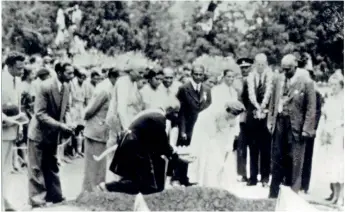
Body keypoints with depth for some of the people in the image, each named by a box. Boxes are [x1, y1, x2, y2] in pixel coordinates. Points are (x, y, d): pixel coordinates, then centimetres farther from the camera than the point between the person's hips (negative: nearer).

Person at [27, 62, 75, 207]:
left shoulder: (66, 87, -3)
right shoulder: (46, 87, -24)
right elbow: (40, 114, -26)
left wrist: (68, 124, -11)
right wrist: (60, 125, -29)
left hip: (53, 133, 7)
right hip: (39, 132, -7)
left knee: (52, 166, 15)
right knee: (37, 168, 1)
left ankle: (54, 195, 24)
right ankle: (37, 198, 9)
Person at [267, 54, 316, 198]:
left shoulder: (306, 82, -9)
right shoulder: (278, 80, 6)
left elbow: (311, 108, -9)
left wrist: (307, 129, -12)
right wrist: (270, 121, 7)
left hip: (296, 125, -5)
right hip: (279, 122, 5)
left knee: (294, 161, -1)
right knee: (277, 158, 11)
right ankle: (273, 194, 20)